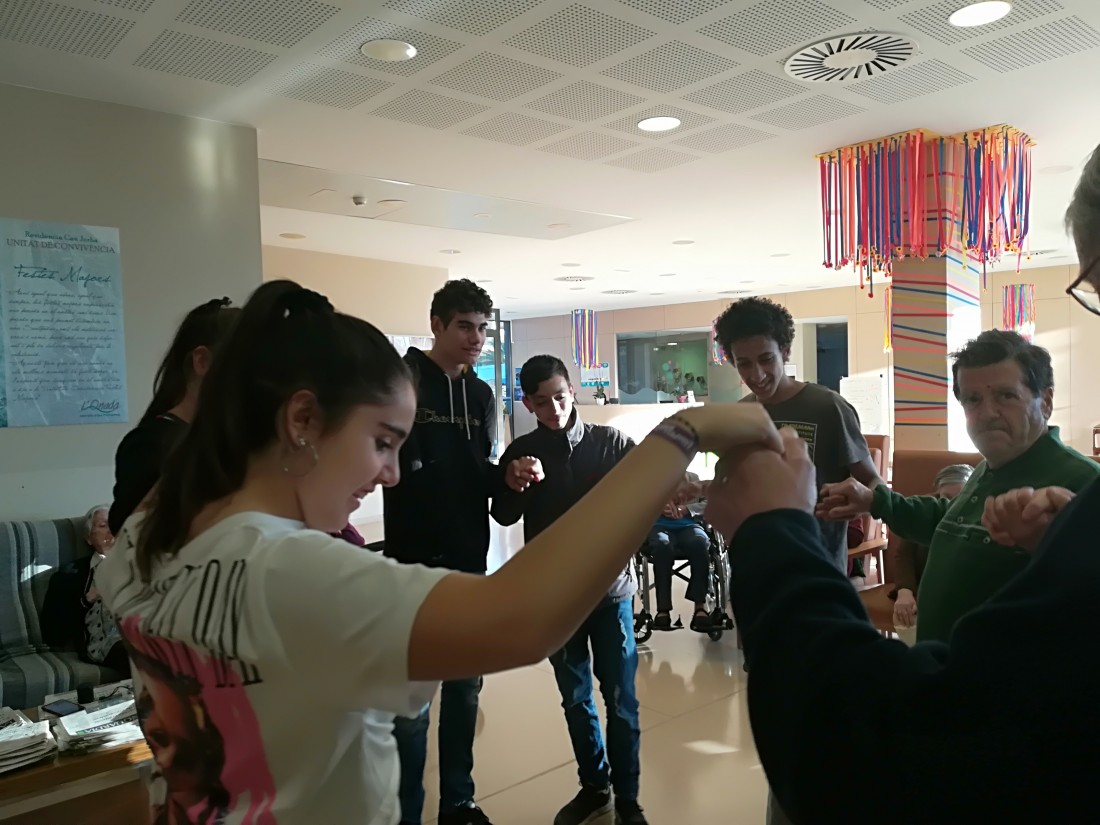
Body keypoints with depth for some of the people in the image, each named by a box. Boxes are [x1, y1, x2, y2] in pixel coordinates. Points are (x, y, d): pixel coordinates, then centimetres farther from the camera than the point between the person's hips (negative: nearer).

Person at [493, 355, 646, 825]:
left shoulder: (610, 442, -4)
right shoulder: (521, 452, 1)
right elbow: (503, 517, -4)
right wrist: (514, 485, -24)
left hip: (610, 587, -2)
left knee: (620, 699, 5)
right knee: (575, 698, 15)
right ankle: (593, 787, 34)